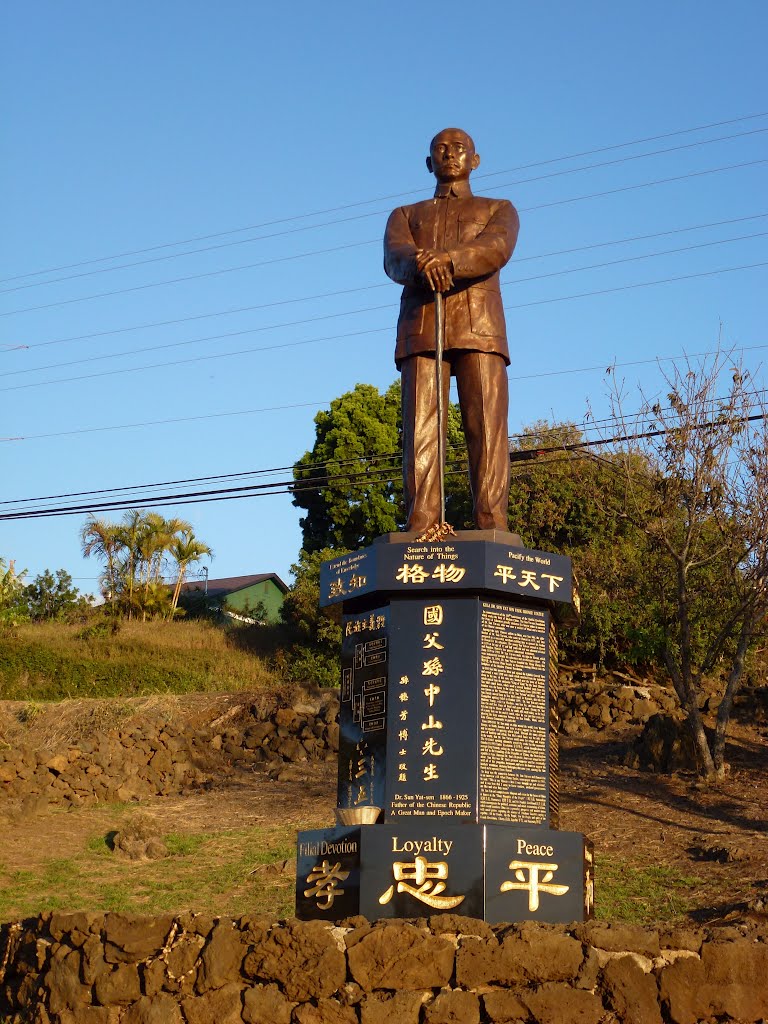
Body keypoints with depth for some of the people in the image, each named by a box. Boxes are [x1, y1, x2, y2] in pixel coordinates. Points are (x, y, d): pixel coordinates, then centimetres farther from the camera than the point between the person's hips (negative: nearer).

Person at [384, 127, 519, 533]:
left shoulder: (500, 210, 24)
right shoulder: (405, 216, 29)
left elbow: (496, 249, -1)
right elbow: (395, 259, 5)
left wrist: (448, 259, -23)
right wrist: (422, 266, -22)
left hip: (480, 327, -1)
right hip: (420, 329, 1)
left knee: (487, 430, -14)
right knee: (420, 433, -12)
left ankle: (491, 533, -20)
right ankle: (421, 535, -19)